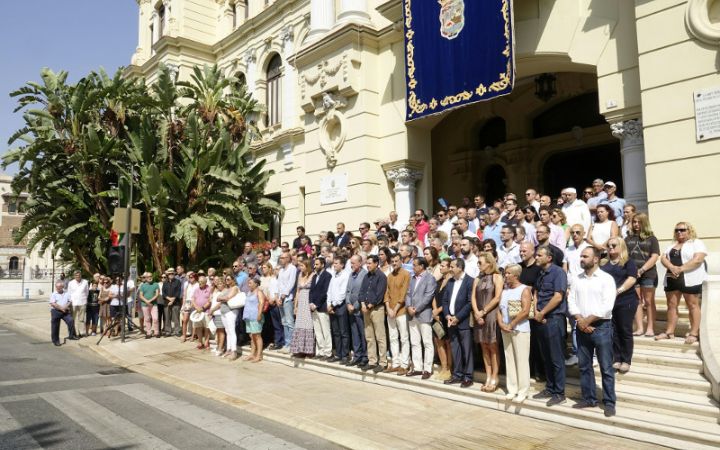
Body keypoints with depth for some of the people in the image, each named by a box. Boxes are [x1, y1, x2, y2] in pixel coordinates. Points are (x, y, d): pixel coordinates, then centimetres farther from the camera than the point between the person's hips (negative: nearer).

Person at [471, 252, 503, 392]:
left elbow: (497, 298, -11)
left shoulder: (497, 277, -3)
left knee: (493, 347, -3)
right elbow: (473, 298, 8)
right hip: (479, 317, 6)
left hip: (491, 316, -6)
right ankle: (488, 377, 12)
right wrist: (477, 313, -7)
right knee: (484, 348, 7)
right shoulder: (477, 279, 15)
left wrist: (484, 311, -10)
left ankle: (494, 378, 3)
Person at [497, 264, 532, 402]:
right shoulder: (504, 290, 13)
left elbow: (525, 311, -16)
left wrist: (511, 325, -13)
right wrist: (501, 323, -5)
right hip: (505, 330, 6)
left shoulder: (524, 289, -6)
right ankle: (512, 389, 16)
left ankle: (522, 391, 4)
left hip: (520, 330, -6)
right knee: (509, 360, 9)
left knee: (521, 360, -3)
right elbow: (499, 308, 12)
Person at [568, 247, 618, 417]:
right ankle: (589, 398, 22)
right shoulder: (576, 280, 10)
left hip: (601, 327, -5)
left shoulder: (606, 279, -6)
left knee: (606, 368, 0)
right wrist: (580, 320, -10)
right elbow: (571, 302, 5)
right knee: (584, 366, 11)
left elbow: (607, 306, -13)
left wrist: (587, 320, -12)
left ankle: (609, 402, 10)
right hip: (582, 327, 5)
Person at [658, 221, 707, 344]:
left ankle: (694, 334, 4)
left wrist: (680, 269, -21)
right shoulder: (672, 245, 16)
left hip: (690, 279, -6)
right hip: (672, 279, 6)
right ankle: (669, 332, 13)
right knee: (671, 305, 8)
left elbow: (697, 260, -17)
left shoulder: (697, 243, -3)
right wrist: (672, 267, -14)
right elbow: (663, 258, 6)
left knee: (693, 306, -1)